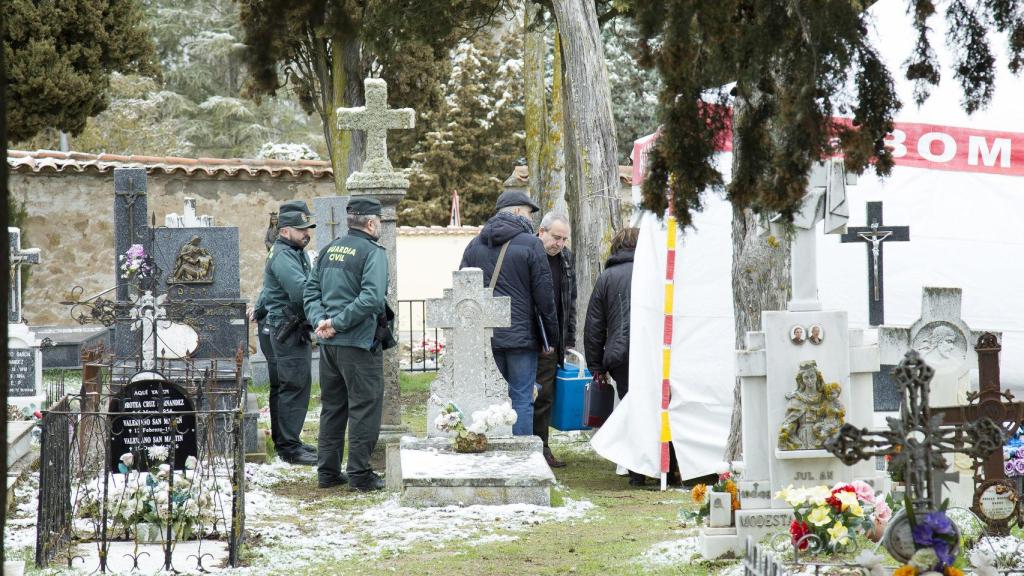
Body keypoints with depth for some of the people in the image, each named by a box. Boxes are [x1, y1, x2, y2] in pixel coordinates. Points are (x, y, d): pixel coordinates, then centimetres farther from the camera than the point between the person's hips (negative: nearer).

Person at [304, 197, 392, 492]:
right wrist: (338, 323, -19)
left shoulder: (329, 249, 12)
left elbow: (311, 290, 10)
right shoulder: (373, 252, -11)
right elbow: (372, 298, -23)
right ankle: (360, 474, 1)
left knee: (332, 407, 15)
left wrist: (320, 319, -2)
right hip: (359, 343, -7)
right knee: (364, 408, 0)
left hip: (328, 344, 7)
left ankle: (328, 471, 19)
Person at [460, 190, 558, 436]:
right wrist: (549, 337, 2)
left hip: (484, 339, 4)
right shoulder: (531, 244, -4)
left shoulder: (475, 245, 11)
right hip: (522, 337, -4)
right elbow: (544, 296, -5)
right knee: (522, 400, -2)